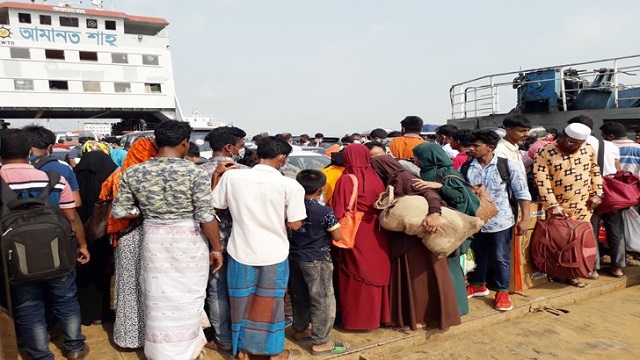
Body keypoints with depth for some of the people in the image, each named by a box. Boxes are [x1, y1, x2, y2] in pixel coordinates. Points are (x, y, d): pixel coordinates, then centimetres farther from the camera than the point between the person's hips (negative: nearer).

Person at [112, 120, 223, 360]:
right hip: (189, 241, -2)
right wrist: (216, 248, -3)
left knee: (159, 299, 17)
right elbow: (206, 216, -14)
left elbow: (119, 211, 0)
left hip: (155, 241, 3)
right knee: (187, 297, 15)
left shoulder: (133, 173, -3)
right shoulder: (195, 172, -13)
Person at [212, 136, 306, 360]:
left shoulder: (231, 176, -8)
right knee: (271, 303, 16)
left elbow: (215, 207, 3)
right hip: (273, 253, -1)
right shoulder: (290, 185, -14)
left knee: (242, 300, 18)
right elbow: (295, 225, -9)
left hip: (241, 250, 2)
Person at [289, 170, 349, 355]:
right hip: (317, 261, -6)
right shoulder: (325, 212, -18)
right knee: (323, 301, 4)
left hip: (294, 257, 7)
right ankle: (321, 342, 9)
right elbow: (337, 236, -10)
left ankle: (300, 329, 37)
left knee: (299, 297, 21)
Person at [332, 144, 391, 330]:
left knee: (356, 278, 8)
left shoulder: (345, 180, -13)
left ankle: (357, 319, 18)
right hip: (377, 237, 5)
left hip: (355, 236, -4)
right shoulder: (376, 178, 1)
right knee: (376, 274, 17)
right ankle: (378, 315, 30)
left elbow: (338, 212, -13)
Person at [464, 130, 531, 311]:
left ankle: (502, 292, 25)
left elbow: (522, 193, -7)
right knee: (477, 255, 19)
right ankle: (478, 285, 39)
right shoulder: (466, 167, -2)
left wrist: (525, 219, -10)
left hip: (500, 221, -3)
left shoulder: (509, 165, -11)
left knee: (501, 258, 9)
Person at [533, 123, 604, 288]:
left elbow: (595, 172, 14)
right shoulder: (544, 153, -14)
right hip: (558, 207, -4)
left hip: (583, 206, 5)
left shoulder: (588, 150, 2)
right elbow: (542, 182, -18)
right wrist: (552, 205, -22)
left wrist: (597, 193, 5)